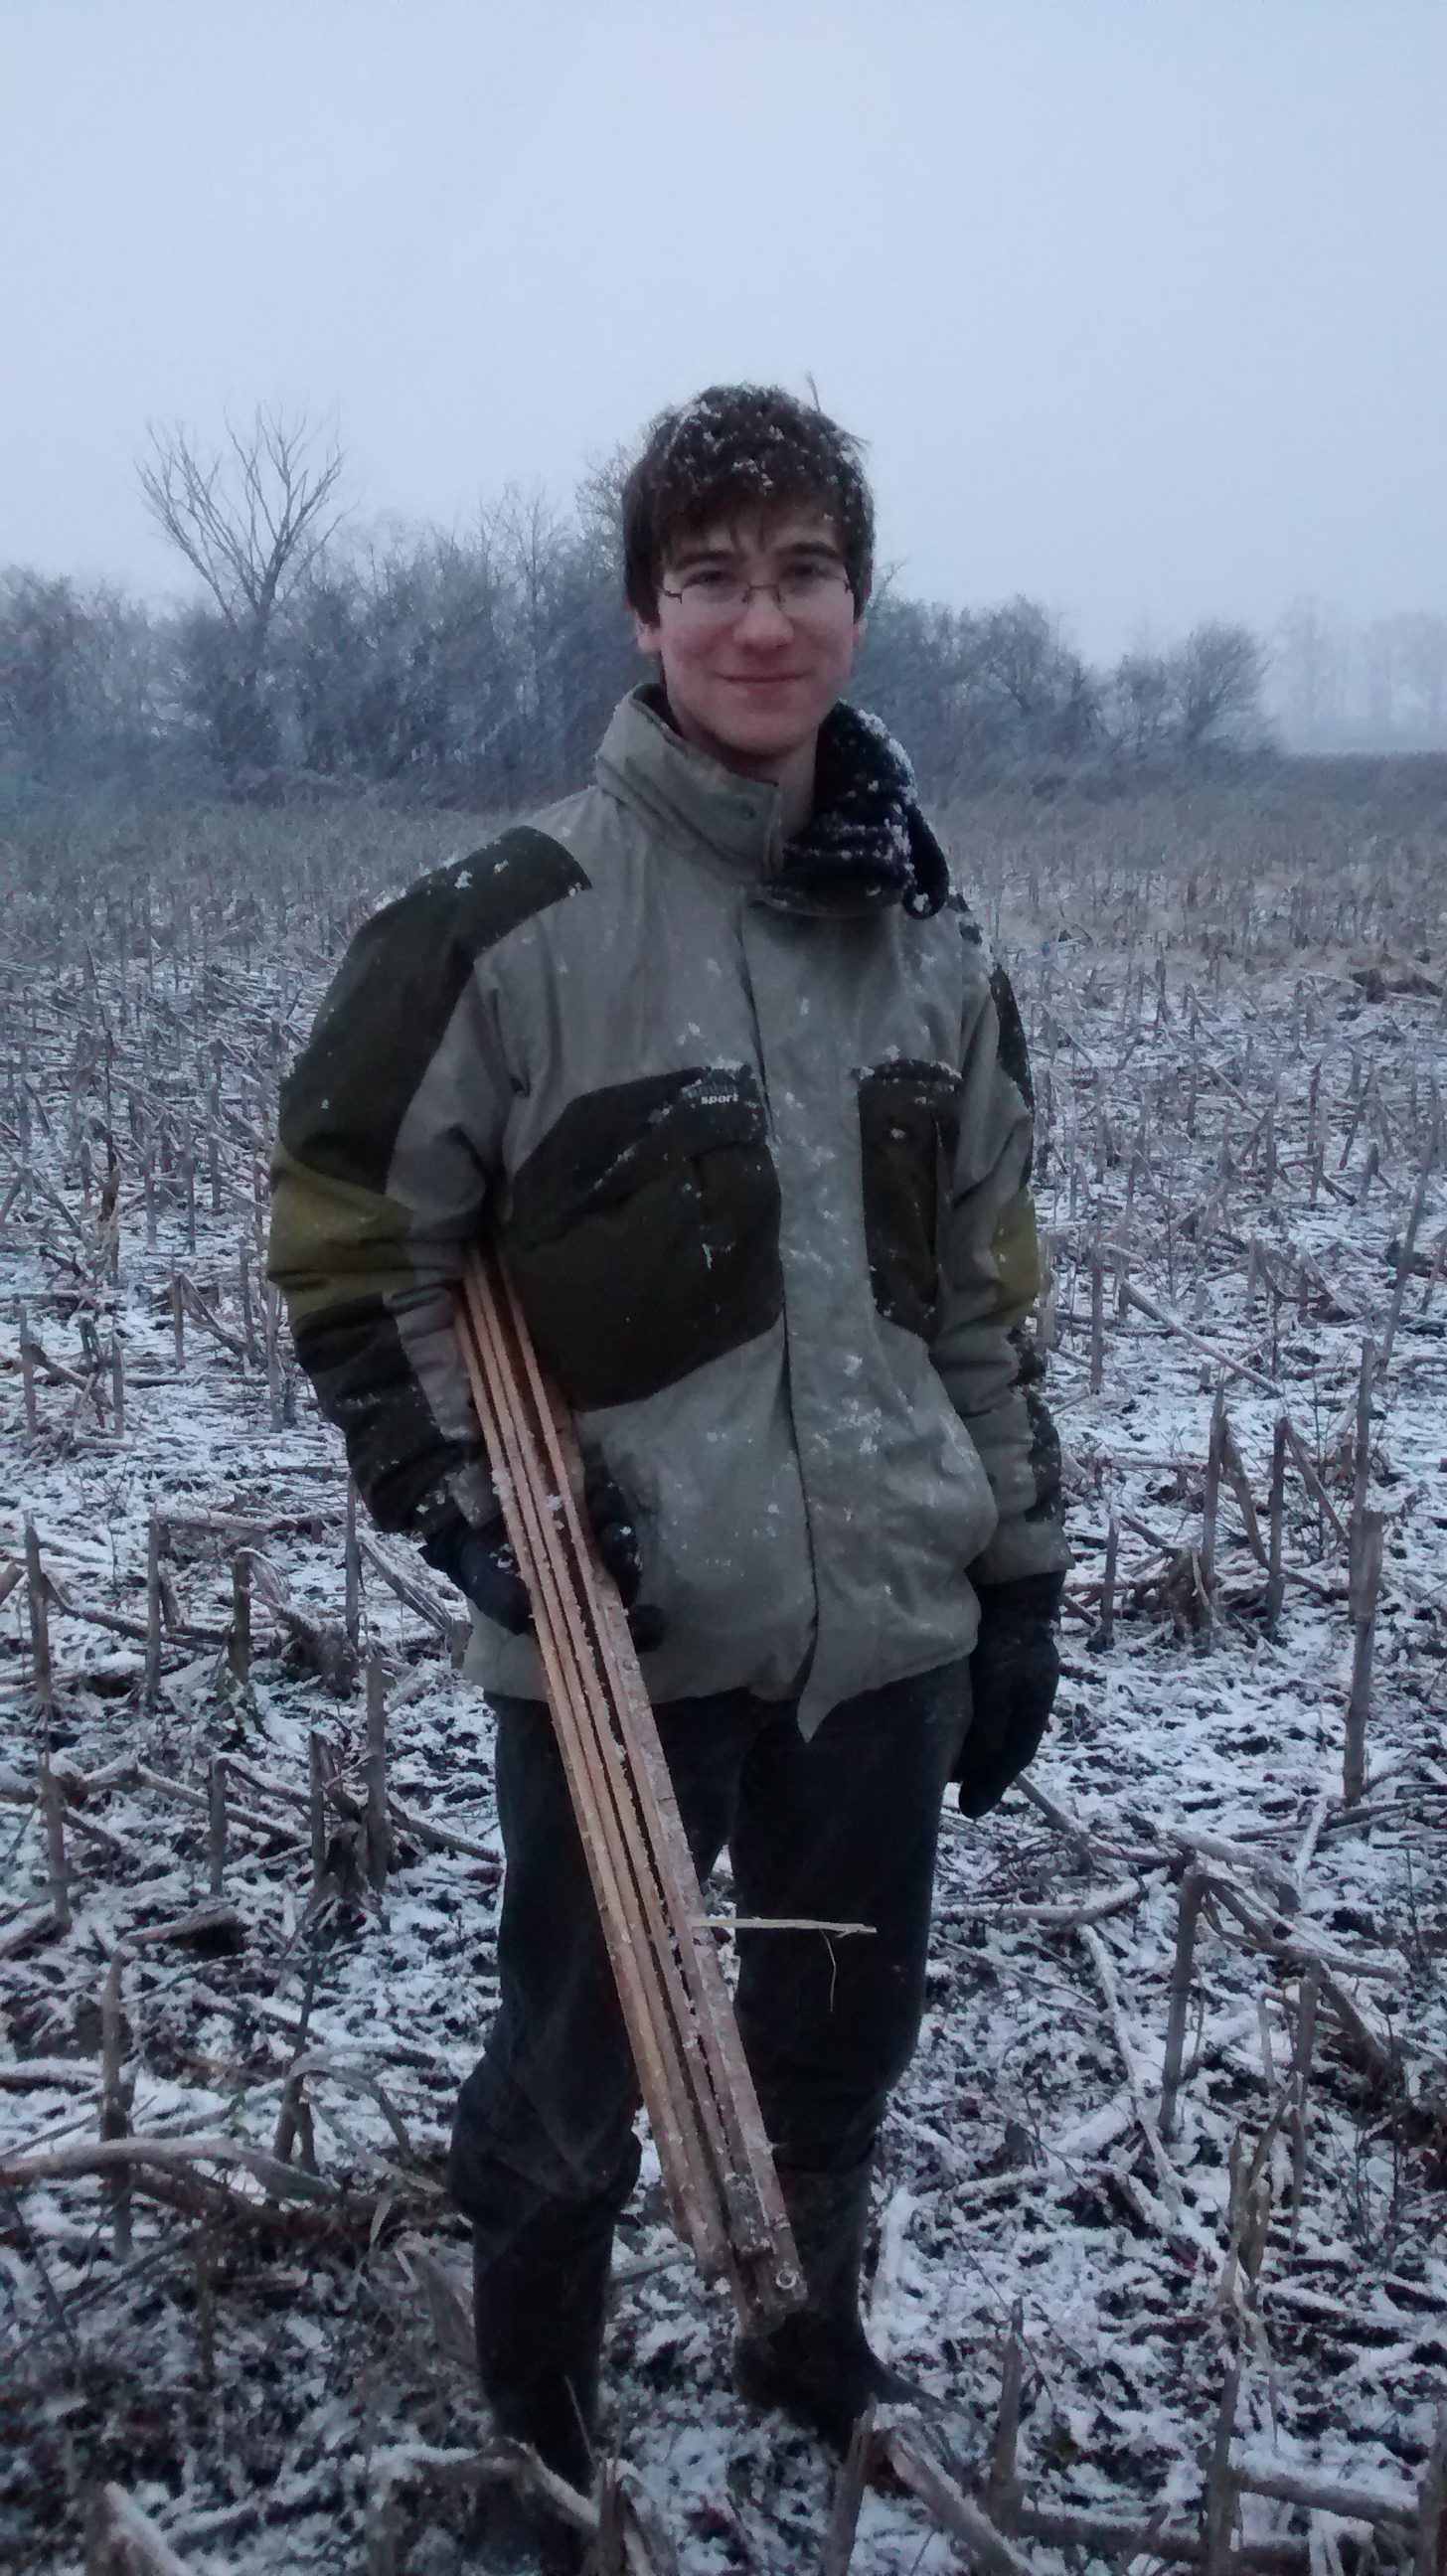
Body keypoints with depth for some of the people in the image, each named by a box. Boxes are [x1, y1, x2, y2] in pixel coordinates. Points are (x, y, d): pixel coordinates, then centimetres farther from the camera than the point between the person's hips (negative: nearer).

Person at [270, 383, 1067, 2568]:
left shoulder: (933, 947, 4)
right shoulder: (521, 919, -12)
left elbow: (987, 1294, 10)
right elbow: (345, 1224, -4)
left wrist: (1021, 1585, 11)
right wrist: (457, 1492, -13)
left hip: (888, 1622, 4)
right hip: (626, 1633, -4)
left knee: (846, 2035, 20)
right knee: (575, 2070, 12)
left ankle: (816, 2336, 49)